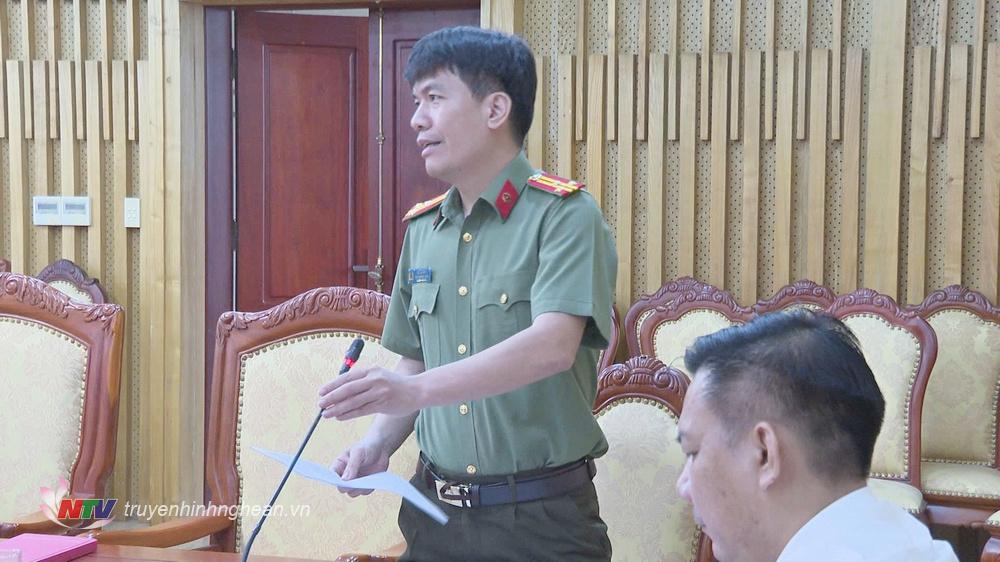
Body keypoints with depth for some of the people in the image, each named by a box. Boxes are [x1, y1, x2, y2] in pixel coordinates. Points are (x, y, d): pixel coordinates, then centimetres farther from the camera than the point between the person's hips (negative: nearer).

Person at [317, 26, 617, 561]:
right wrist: (379, 441, -2)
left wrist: (416, 390, -35)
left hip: (541, 516, -5)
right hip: (435, 512, 5)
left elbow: (553, 346, -25)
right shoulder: (422, 229, 9)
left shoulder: (564, 214, -10)